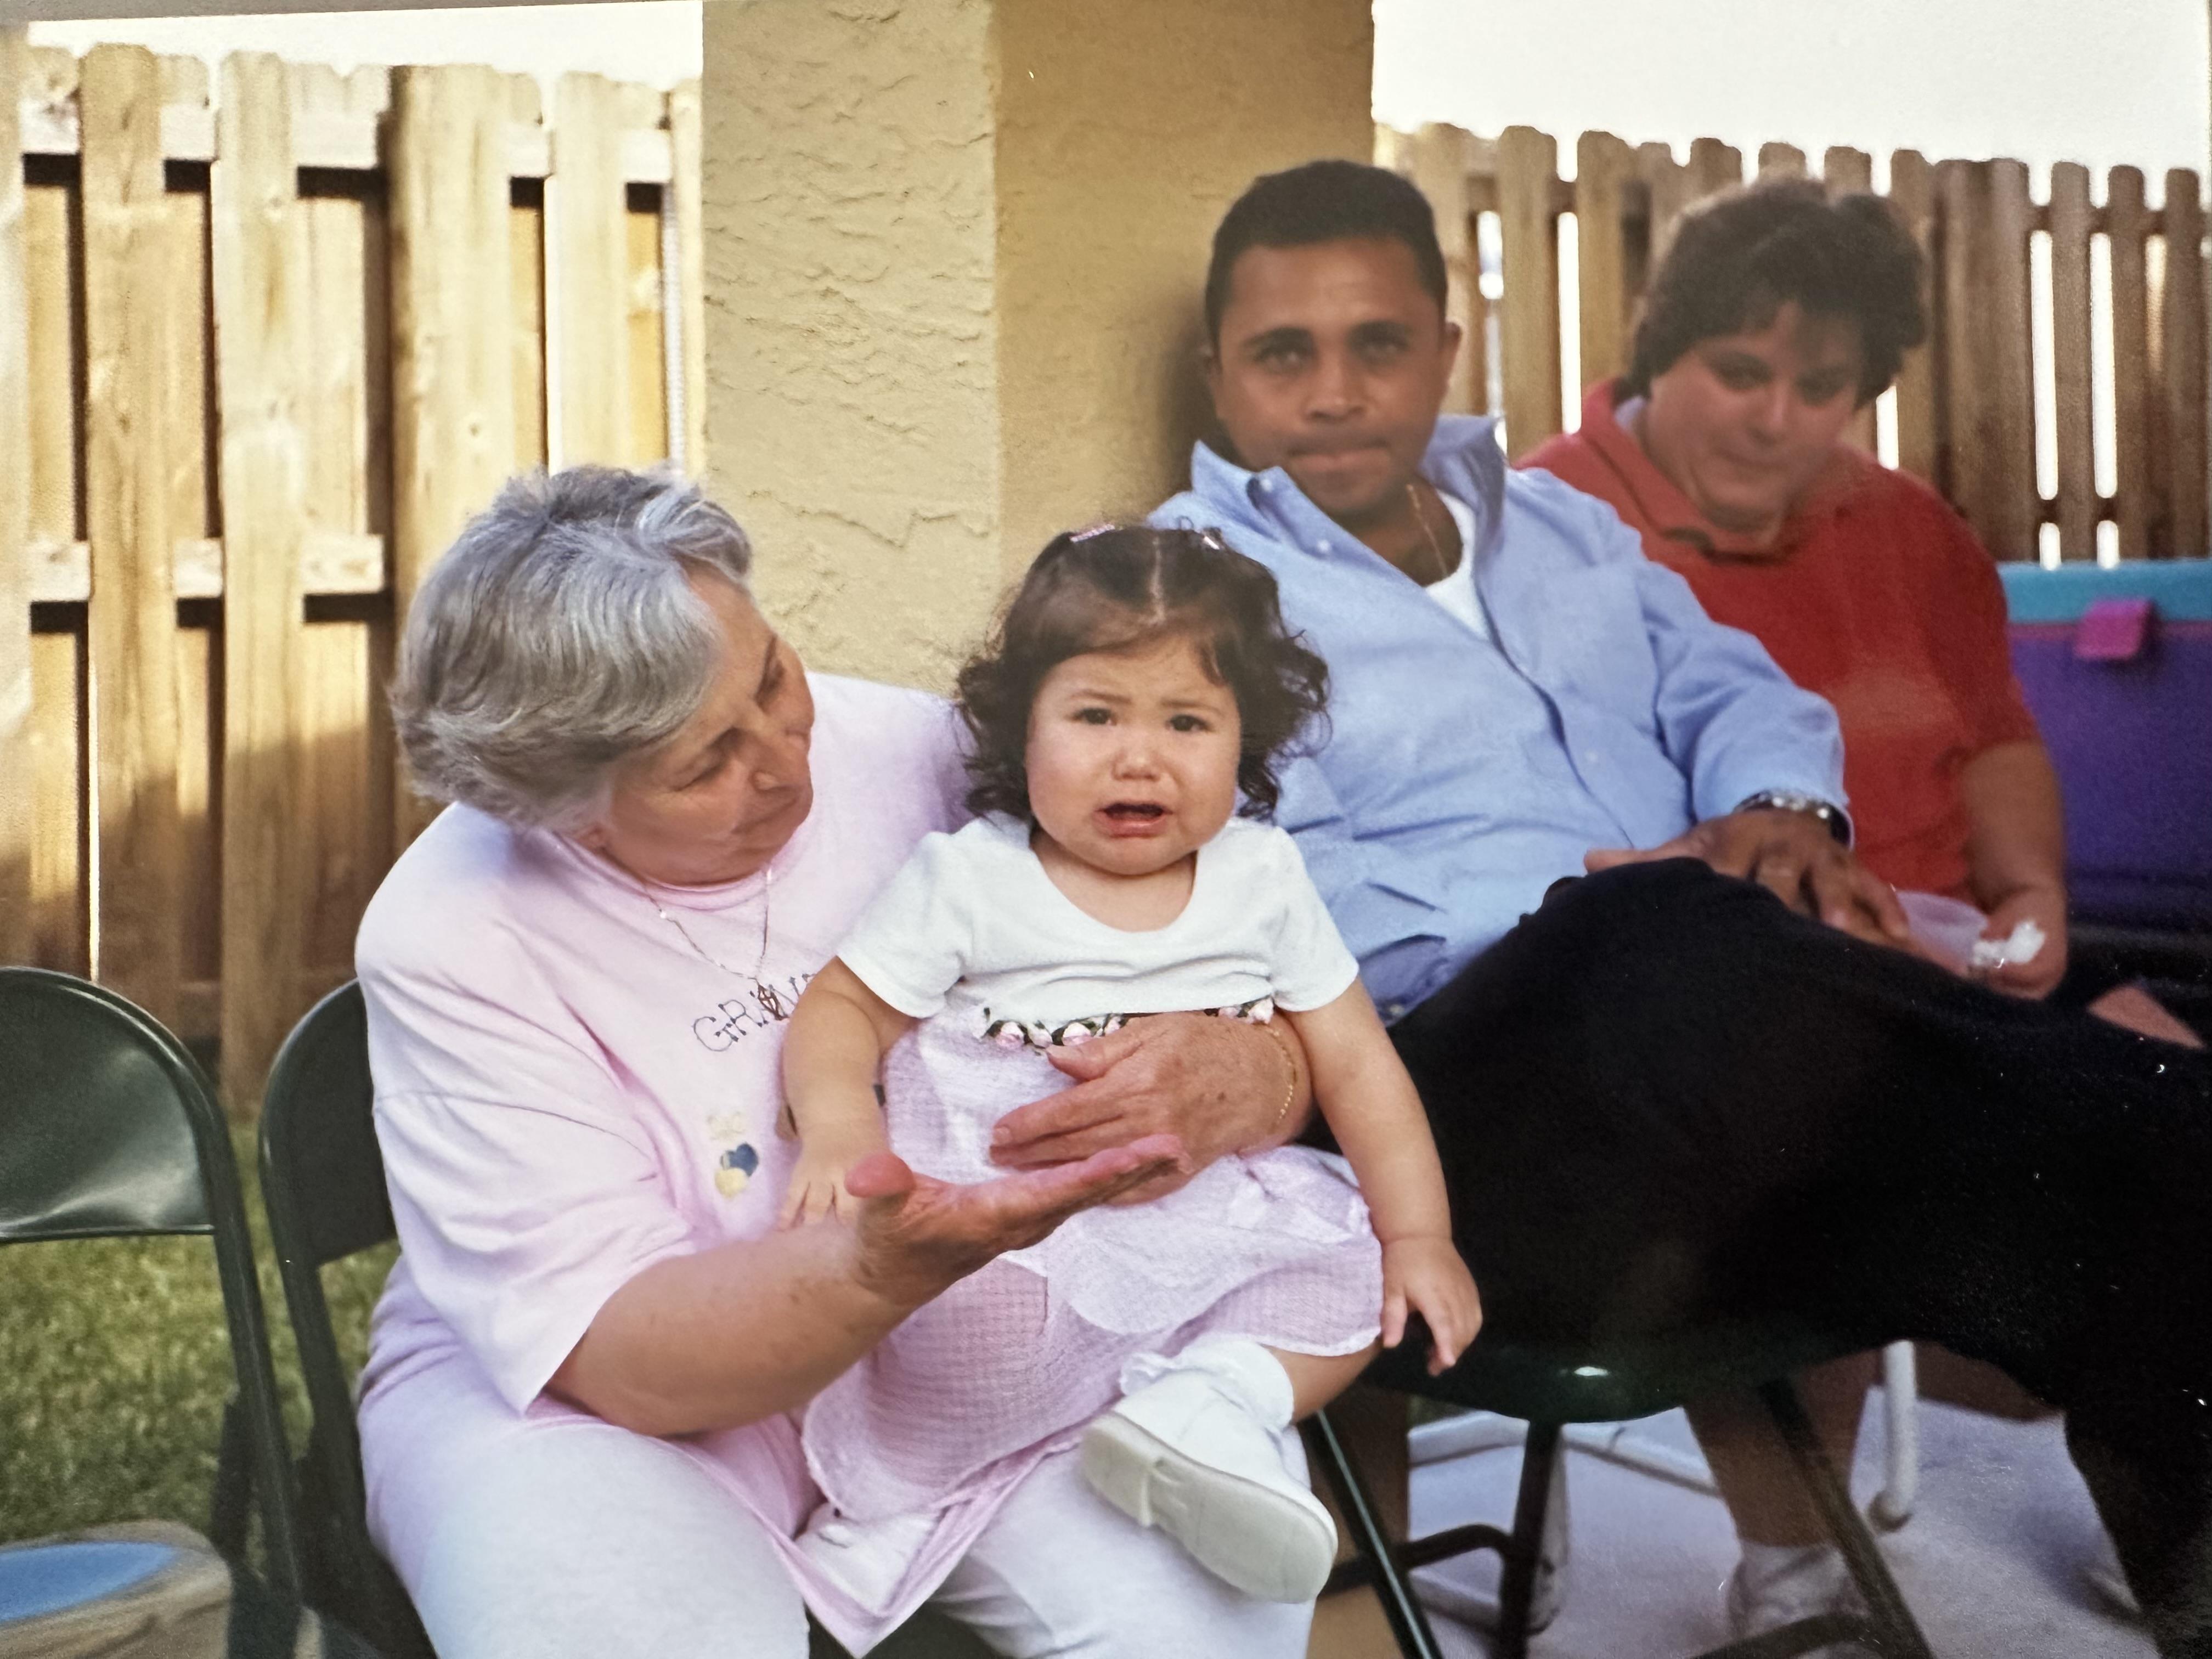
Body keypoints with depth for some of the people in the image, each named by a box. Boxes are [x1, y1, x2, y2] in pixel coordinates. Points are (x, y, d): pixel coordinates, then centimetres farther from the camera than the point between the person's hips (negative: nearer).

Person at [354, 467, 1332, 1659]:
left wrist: (1239, 1082, -30)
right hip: (572, 1392, -1)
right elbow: (621, 1356, -20)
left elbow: (1295, 1030, -5)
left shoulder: (912, 757, -10)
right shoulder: (447, 939, -15)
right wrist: (892, 1265, -39)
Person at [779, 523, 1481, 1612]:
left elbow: (1354, 1063, 8)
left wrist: (1418, 1235, 2)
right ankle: (879, 1506, -9)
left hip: (1205, 1216, 5)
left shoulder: (1261, 880, 5)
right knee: (986, 1313, -33)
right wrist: (838, 1124, -21)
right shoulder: (969, 880, -4)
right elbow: (842, 1007, 0)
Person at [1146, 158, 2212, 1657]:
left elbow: (1732, 690, 25)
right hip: (1463, 1084, -6)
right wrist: (1587, 898, -17)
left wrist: (1781, 812, -1)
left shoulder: (1558, 526, 29)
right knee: (1667, 946, -38)